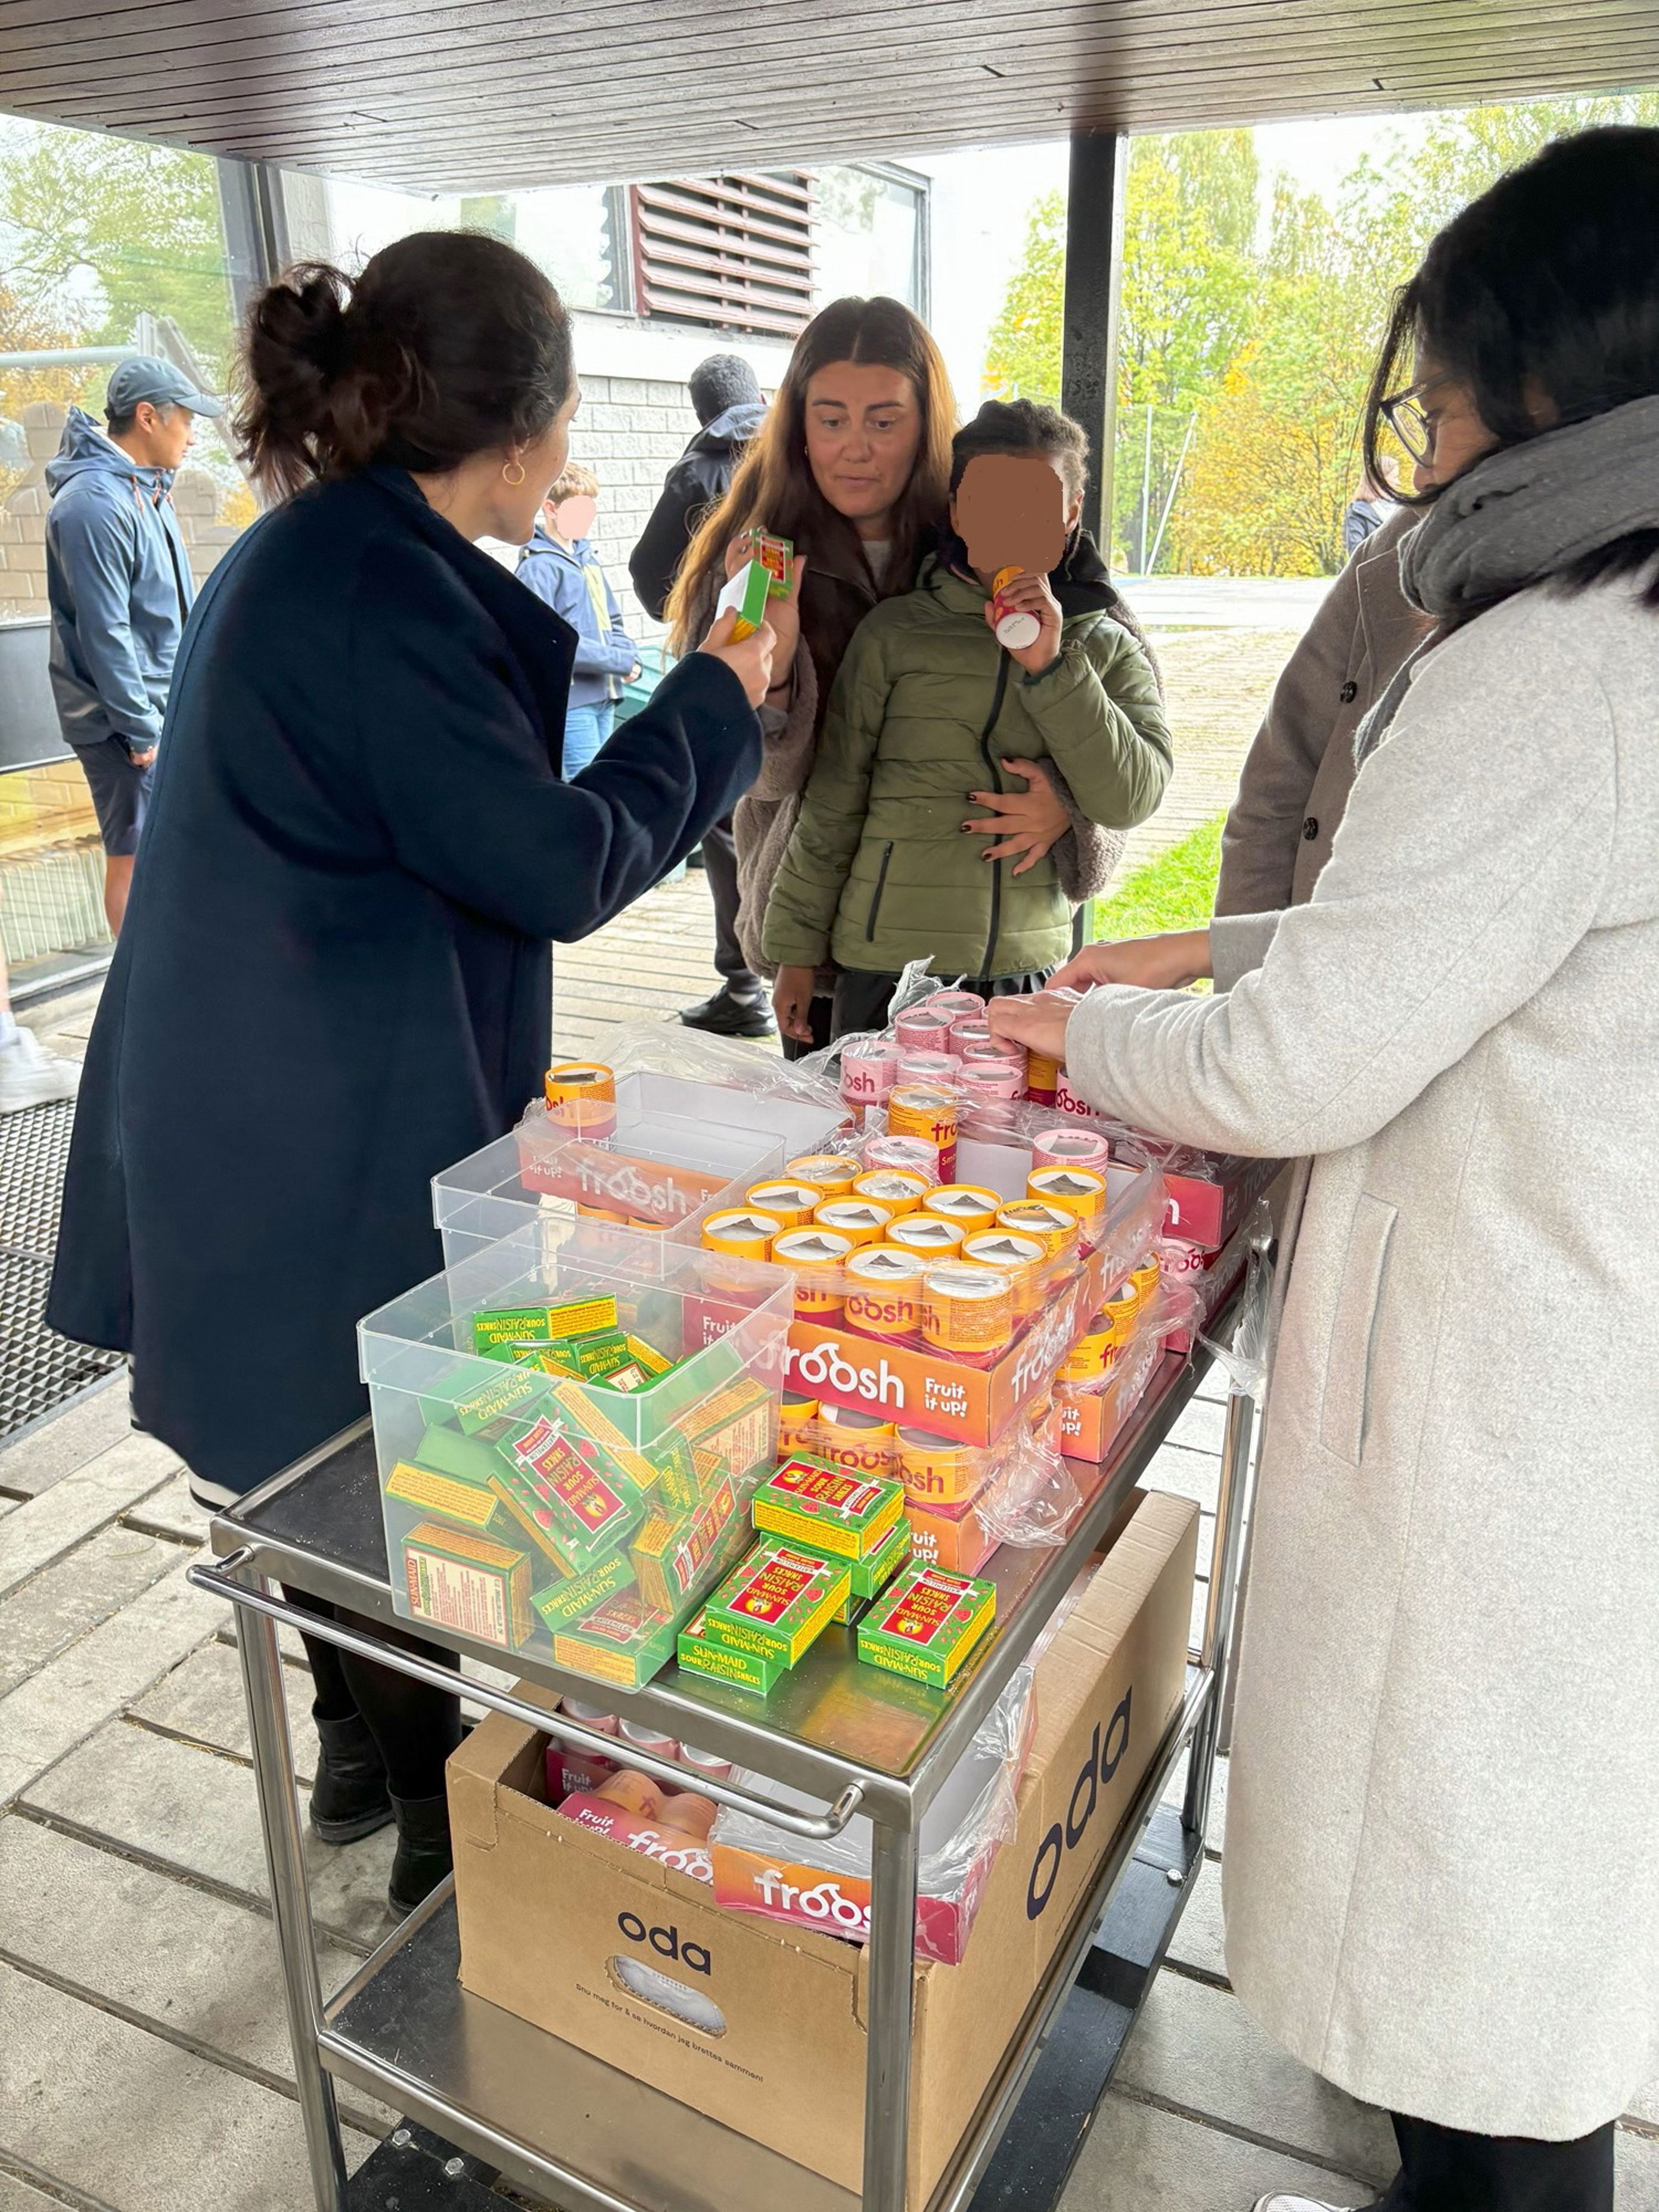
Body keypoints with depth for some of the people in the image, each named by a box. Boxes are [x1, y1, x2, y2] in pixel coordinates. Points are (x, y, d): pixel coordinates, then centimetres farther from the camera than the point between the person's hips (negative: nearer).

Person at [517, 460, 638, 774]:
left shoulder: (588, 557, 15)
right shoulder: (539, 566, -10)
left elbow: (612, 620, 22)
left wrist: (630, 657, -1)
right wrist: (618, 661, -19)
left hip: (603, 697, 8)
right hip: (569, 700, -8)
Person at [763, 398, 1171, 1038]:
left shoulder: (1109, 650, 7)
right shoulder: (898, 632, 1)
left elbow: (1130, 800, -7)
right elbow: (831, 804, 4)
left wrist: (1049, 667, -13)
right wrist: (796, 948, 5)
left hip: (1031, 976, 2)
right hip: (886, 967, -1)